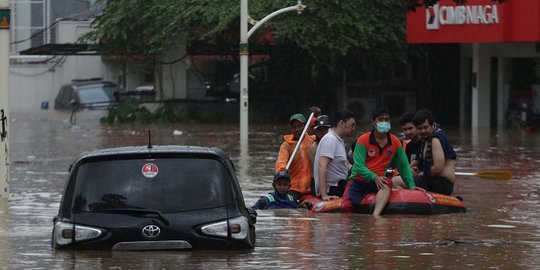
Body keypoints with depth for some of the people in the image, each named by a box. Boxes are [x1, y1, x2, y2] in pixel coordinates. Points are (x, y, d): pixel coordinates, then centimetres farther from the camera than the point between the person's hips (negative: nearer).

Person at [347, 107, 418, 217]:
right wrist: (374, 177, -24)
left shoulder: (395, 142, 8)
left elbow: (403, 166, 13)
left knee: (387, 183, -35)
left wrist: (411, 185, 3)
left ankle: (376, 215, -51)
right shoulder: (363, 140, -3)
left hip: (378, 181, 1)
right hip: (359, 181, -1)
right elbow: (359, 166, -11)